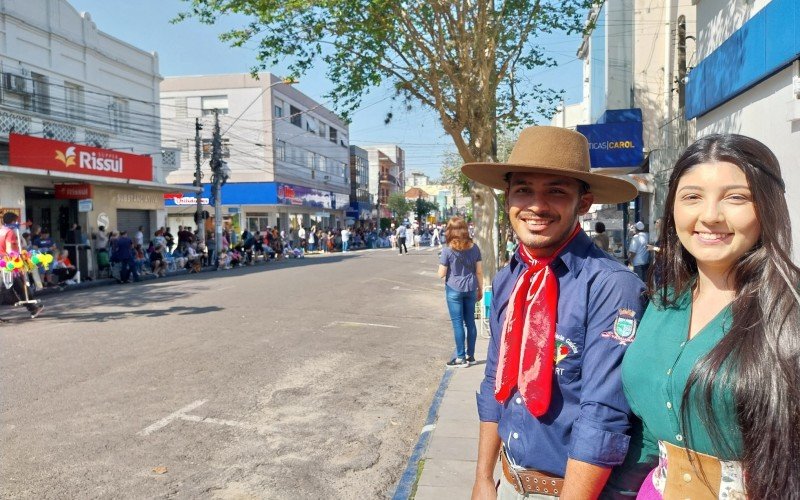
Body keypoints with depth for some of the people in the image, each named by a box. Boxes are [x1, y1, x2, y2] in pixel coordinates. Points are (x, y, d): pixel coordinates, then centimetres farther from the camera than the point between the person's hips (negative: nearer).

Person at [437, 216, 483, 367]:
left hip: (454, 289, -4)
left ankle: (461, 358, 8)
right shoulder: (474, 247, 1)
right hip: (470, 289, 4)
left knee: (458, 323, 2)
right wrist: (480, 289, 14)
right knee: (470, 322, 12)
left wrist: (442, 261, 10)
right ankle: (470, 355, 21)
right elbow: (479, 271, 4)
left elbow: (441, 274, -8)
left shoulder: (448, 250, -10)